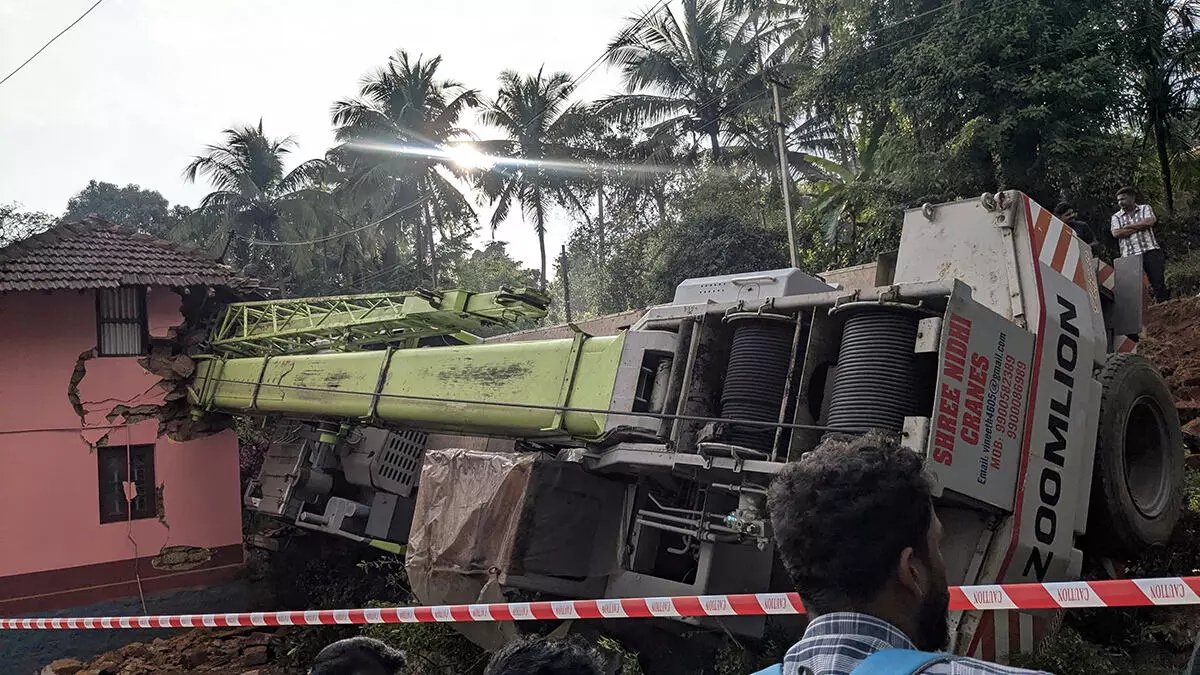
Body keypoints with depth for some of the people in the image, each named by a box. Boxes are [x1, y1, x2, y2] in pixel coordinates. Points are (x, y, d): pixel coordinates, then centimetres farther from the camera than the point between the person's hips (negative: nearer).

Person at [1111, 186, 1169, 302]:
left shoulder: (1145, 208, 13)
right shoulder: (1116, 217, 14)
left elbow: (1150, 222, -8)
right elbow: (1116, 233, -5)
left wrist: (1128, 226, -3)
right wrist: (1139, 227, -5)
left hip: (1150, 250, -1)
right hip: (1130, 256, 1)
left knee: (1158, 282, -4)